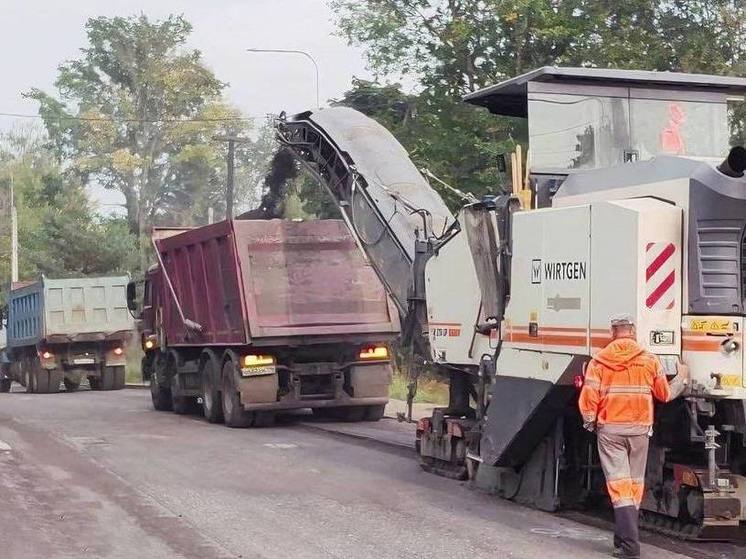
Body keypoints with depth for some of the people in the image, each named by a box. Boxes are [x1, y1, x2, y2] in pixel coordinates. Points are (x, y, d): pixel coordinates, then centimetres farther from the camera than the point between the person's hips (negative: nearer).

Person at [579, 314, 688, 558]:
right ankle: (626, 536, 21)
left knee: (619, 483, -4)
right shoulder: (650, 360, 0)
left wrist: (589, 423, 11)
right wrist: (681, 378, 27)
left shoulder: (598, 361, -4)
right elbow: (665, 394, 8)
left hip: (609, 429, -2)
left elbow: (589, 397, -7)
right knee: (635, 483, 14)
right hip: (640, 429, 2)